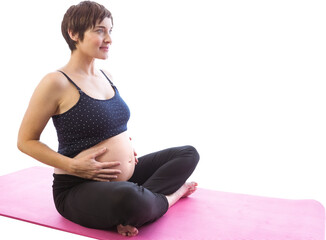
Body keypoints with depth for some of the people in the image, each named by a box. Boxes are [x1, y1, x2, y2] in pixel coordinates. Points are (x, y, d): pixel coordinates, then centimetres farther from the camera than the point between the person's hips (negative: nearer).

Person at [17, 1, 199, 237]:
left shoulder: (106, 76, 9)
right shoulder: (56, 83, -14)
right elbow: (26, 141, -9)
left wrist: (124, 145, 6)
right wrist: (73, 166, -19)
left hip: (125, 175, 9)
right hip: (79, 188, -8)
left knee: (189, 154, 7)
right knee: (129, 198, -41)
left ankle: (129, 214, -14)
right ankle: (170, 195, -4)